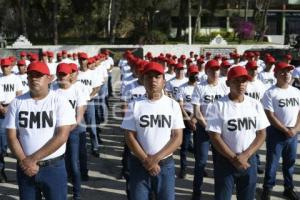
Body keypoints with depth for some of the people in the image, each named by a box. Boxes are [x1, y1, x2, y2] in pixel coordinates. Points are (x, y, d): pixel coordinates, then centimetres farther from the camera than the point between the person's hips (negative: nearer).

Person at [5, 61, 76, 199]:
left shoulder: (60, 102, -7)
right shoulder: (17, 103, 1)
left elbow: (62, 136, -14)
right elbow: (11, 137, 0)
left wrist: (33, 158, -16)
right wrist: (24, 161, -13)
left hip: (54, 167, -2)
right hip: (25, 168, 3)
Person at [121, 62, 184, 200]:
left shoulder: (173, 105, -1)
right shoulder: (135, 105, -3)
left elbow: (177, 138, -4)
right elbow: (130, 137, -5)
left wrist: (156, 158, -14)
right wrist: (147, 161, -13)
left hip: (165, 164, 1)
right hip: (139, 164, 0)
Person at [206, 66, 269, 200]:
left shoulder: (255, 104, 1)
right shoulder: (218, 106, -11)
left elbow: (261, 134, 1)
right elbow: (215, 137, -13)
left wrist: (245, 155, -12)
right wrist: (234, 158, -16)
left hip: (249, 160, 4)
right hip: (225, 161, -3)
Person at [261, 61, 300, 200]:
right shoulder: (270, 93, -10)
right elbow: (270, 116, -14)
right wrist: (285, 130, -14)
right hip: (276, 132, -5)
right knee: (272, 162, 2)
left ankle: (289, 188, 30)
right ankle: (267, 189, 16)